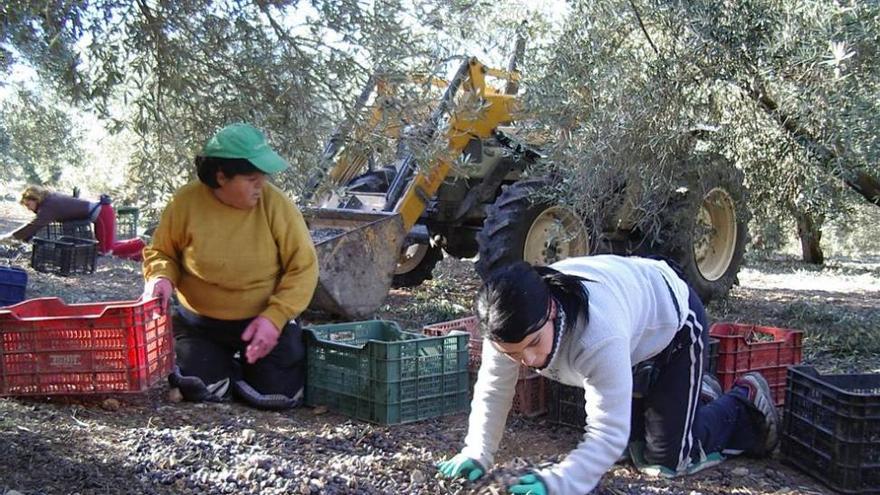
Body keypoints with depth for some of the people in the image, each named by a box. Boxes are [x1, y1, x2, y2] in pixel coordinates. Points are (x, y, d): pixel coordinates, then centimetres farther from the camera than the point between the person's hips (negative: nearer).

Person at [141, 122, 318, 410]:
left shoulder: (276, 205, -15)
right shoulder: (186, 203, -11)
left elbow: (303, 267, -11)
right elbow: (160, 252, 5)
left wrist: (274, 317, -21)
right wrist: (161, 277, -18)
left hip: (265, 321, -1)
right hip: (199, 322, 1)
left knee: (279, 394, -11)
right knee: (198, 390, -14)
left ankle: (244, 368, 25)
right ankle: (224, 365, 24)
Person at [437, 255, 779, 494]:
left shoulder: (599, 337, -48)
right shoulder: (511, 325, -30)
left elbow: (607, 435, -43)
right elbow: (492, 390, -15)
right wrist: (477, 454, -23)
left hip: (673, 323, -6)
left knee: (667, 460, -5)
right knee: (635, 447, 17)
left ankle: (744, 402, 19)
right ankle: (699, 396, 42)